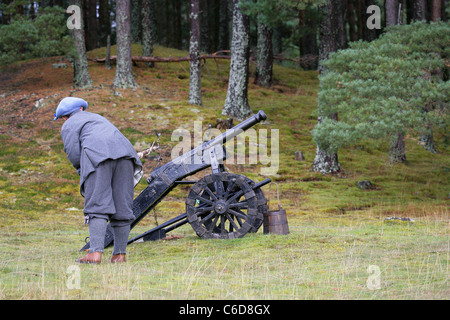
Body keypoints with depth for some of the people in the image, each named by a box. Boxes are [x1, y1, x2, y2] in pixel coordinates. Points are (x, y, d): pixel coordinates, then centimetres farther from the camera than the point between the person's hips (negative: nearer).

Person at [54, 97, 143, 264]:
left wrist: (82, 170, 23)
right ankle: (120, 254, 4)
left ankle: (95, 252, -23)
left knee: (97, 207, -11)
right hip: (124, 152, 6)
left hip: (98, 156, -6)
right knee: (122, 206, 5)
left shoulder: (69, 126, 17)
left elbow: (74, 155, 3)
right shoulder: (98, 118, 37)